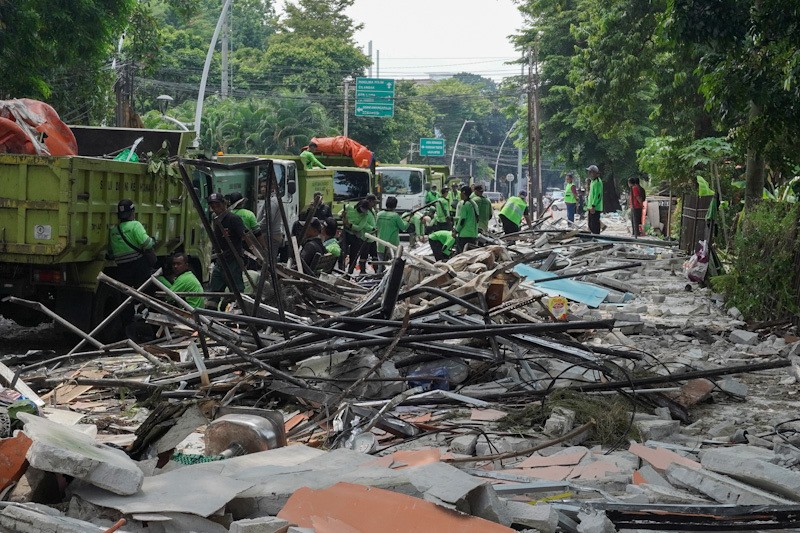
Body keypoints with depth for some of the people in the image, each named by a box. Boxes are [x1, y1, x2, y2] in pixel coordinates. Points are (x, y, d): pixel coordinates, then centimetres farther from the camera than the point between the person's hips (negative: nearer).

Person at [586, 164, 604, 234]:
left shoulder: (598, 182, -15)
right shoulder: (592, 181, 17)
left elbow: (598, 195, -22)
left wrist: (593, 206, -25)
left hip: (595, 208, -11)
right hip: (591, 207, 11)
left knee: (595, 225, -9)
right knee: (591, 225, 15)